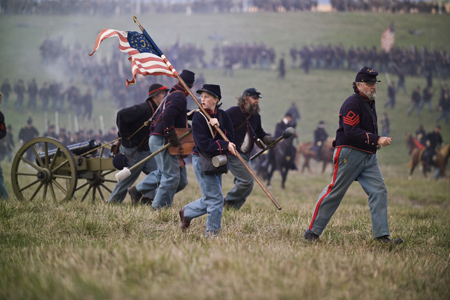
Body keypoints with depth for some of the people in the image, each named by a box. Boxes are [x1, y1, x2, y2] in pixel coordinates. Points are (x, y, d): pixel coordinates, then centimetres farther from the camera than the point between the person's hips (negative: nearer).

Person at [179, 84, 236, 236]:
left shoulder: (222, 115, 5)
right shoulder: (198, 118, -12)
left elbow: (230, 137, -4)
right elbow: (204, 144, -20)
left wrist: (218, 127, -19)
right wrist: (225, 146, -21)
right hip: (202, 160, -6)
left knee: (210, 198, 14)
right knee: (215, 198, -8)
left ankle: (186, 212, 37)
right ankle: (213, 233, 2)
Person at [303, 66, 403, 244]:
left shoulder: (370, 103, 18)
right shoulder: (352, 103, -13)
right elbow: (351, 131, -23)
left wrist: (376, 142, 10)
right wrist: (376, 140, -27)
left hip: (368, 156, 9)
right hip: (349, 154, -9)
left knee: (379, 190, -3)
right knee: (335, 192, -4)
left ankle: (382, 235, -5)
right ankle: (313, 231, 6)